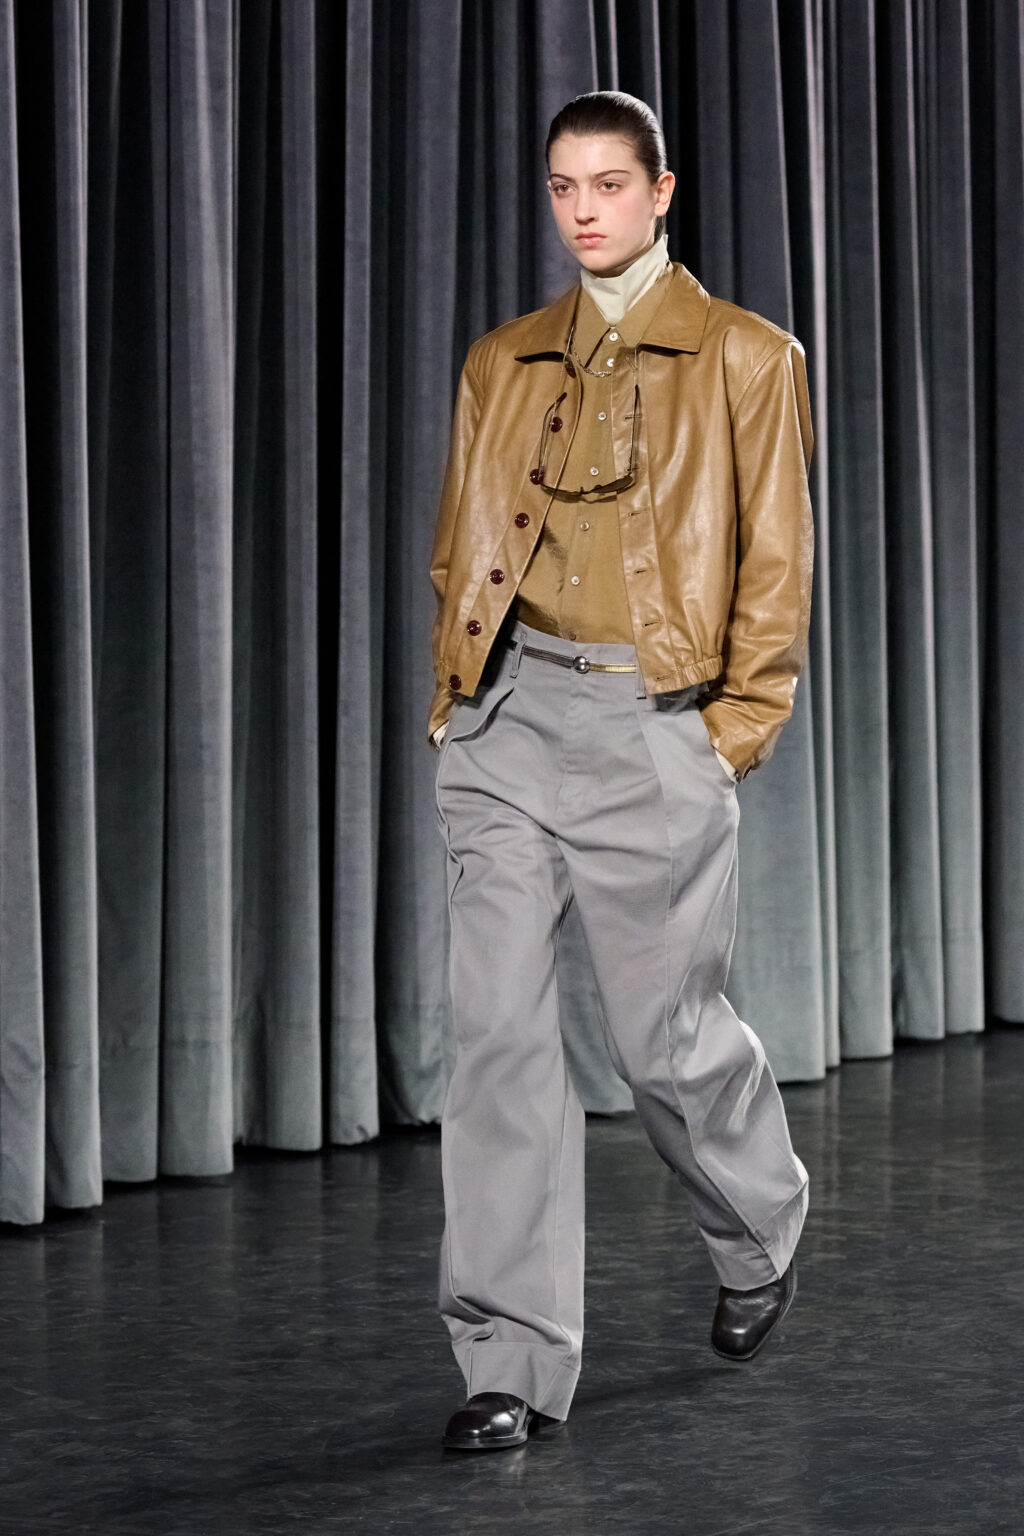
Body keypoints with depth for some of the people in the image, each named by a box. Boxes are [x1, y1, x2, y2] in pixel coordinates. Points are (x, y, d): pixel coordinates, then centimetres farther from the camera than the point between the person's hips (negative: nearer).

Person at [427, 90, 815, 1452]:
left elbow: (776, 564, 2)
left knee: (666, 1034, 3)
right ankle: (513, 1364, 0)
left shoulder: (747, 359, 4)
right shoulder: (502, 366, 15)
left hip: (654, 725, -3)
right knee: (499, 1029, -4)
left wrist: (735, 731, -4)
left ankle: (763, 1238, 35)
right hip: (508, 723, 3)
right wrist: (459, 699, 7)